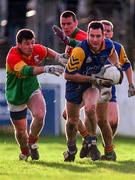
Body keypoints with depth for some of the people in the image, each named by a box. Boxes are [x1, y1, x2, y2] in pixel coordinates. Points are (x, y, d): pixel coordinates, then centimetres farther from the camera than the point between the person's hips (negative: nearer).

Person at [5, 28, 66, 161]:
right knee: (20, 130, 7)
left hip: (32, 91, 3)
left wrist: (59, 57, -5)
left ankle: (32, 142, 4)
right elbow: (26, 70, -49)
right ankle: (25, 152, 40)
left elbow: (47, 51, 13)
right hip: (16, 95, -3)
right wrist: (46, 69, -62)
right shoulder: (12, 57, -31)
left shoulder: (37, 50, -14)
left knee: (39, 115, -25)